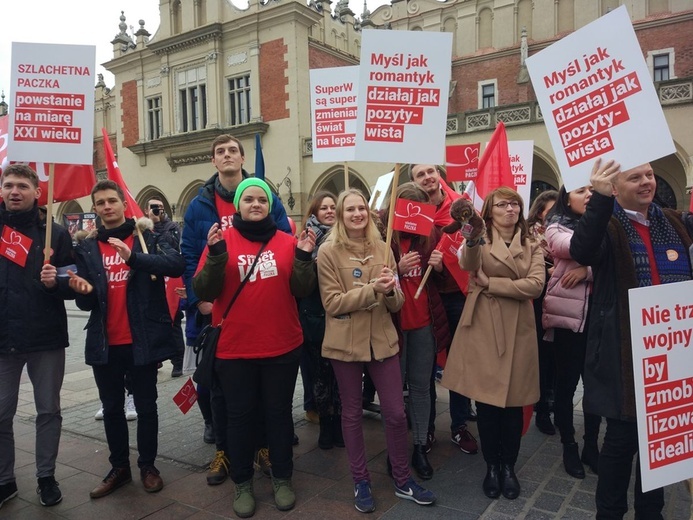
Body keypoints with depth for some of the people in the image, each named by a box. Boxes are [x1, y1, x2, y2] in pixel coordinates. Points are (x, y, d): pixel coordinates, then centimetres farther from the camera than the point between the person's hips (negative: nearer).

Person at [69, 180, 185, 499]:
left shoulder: (149, 238, -2)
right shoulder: (87, 248, 7)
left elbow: (177, 265, -22)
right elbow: (87, 303, 6)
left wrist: (133, 257, -34)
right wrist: (83, 290, -18)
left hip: (142, 340, -3)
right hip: (104, 343, 3)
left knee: (145, 405, 9)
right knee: (112, 407, 14)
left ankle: (148, 466, 26)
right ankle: (119, 467, 30)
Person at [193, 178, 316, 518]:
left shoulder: (287, 243, 0)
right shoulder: (222, 240, -2)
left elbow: (301, 291, -2)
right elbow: (203, 292, -9)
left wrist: (303, 258, -17)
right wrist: (216, 255, -22)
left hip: (282, 347, 1)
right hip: (234, 349, -1)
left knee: (279, 413, 13)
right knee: (240, 416, 11)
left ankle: (282, 479, 31)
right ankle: (242, 483, 30)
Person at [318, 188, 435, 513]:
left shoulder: (382, 248, 4)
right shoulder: (328, 252, -7)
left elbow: (397, 304, 5)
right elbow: (332, 303, -13)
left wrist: (390, 291, -18)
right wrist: (372, 289, -23)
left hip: (382, 340, 3)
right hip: (345, 343, -3)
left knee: (395, 412, 8)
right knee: (352, 413, 10)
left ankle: (402, 480, 27)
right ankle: (361, 482, 28)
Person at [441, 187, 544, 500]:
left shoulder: (531, 246, 8)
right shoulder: (480, 240, 1)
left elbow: (535, 286, -8)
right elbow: (467, 264, -23)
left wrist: (490, 283, -13)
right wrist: (471, 239, -45)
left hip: (518, 329, 2)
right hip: (483, 328, -2)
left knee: (514, 402, 8)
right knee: (486, 400, 5)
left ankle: (509, 466, 27)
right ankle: (491, 466, 23)